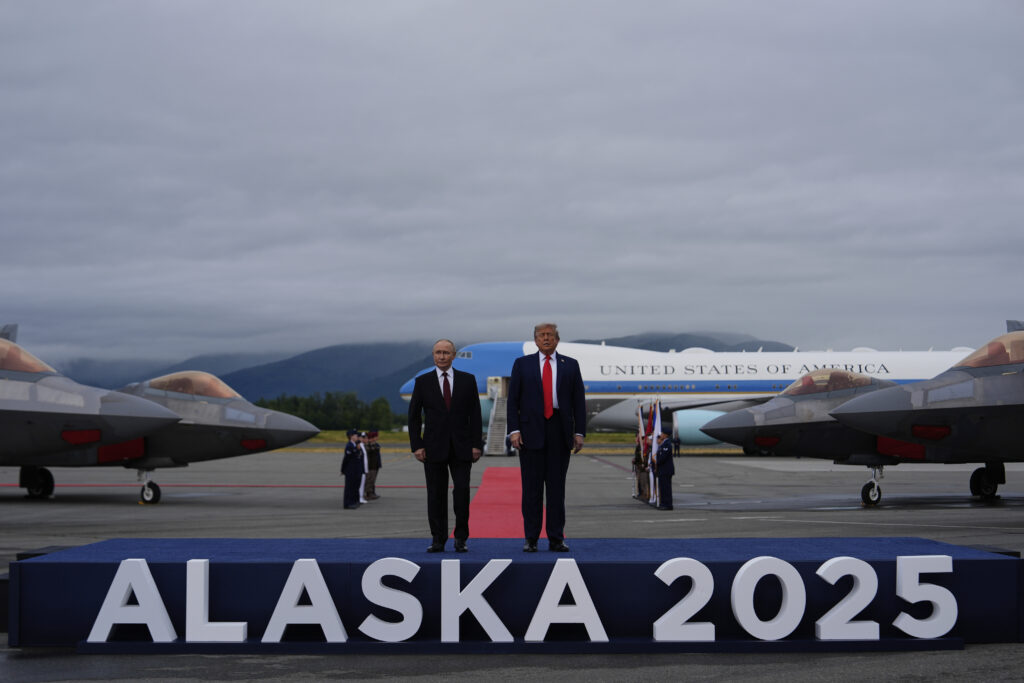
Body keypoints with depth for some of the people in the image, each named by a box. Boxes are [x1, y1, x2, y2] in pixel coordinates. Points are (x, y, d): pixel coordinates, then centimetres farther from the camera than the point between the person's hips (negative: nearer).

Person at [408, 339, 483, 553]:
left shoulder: (467, 380, 6)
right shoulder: (423, 382, 5)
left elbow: (475, 415, 6)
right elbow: (414, 416, 6)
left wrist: (476, 444, -2)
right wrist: (416, 445, -3)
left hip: (461, 447, 0)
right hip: (434, 446, 0)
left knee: (462, 490, -7)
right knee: (436, 494, 2)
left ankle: (461, 538, 2)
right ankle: (438, 539, 9)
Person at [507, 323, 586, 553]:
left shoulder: (570, 365, 10)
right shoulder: (522, 364, 8)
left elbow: (579, 401, 8)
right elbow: (513, 400, 4)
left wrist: (579, 432, -1)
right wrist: (514, 430, -7)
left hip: (559, 430, 1)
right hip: (531, 431, -1)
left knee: (557, 487, 3)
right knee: (531, 487, 0)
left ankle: (556, 539, 7)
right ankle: (531, 539, 5)